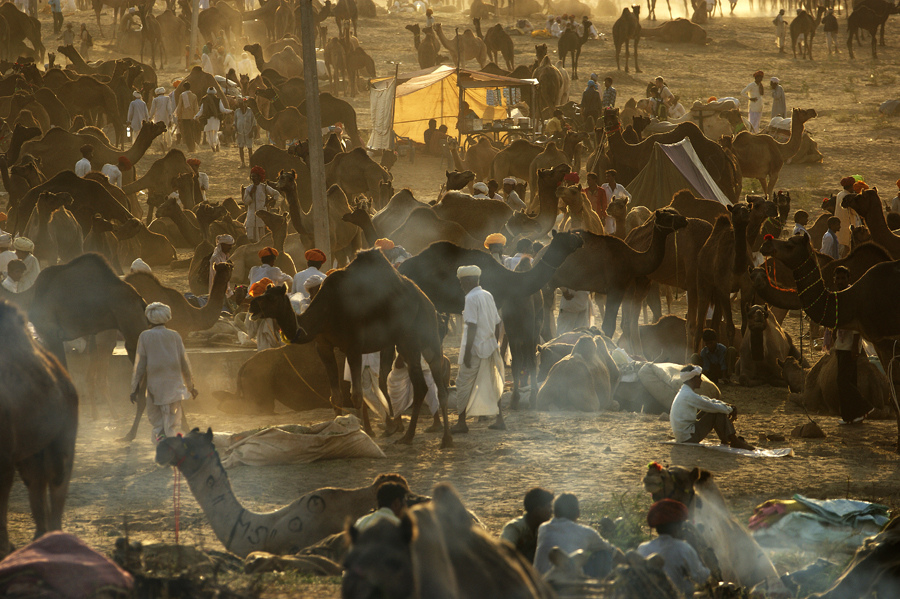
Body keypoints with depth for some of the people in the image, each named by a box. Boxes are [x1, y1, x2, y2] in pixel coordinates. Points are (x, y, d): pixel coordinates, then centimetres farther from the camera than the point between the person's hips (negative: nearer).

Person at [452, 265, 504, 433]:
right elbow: (497, 323, 13)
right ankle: (499, 419, 15)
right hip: (490, 347, 8)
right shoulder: (488, 296, 10)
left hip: (475, 349, -8)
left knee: (464, 383, 0)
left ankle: (461, 422, -1)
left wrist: (467, 352, -19)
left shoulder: (471, 298, -13)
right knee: (491, 383, 15)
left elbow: (472, 326, -19)